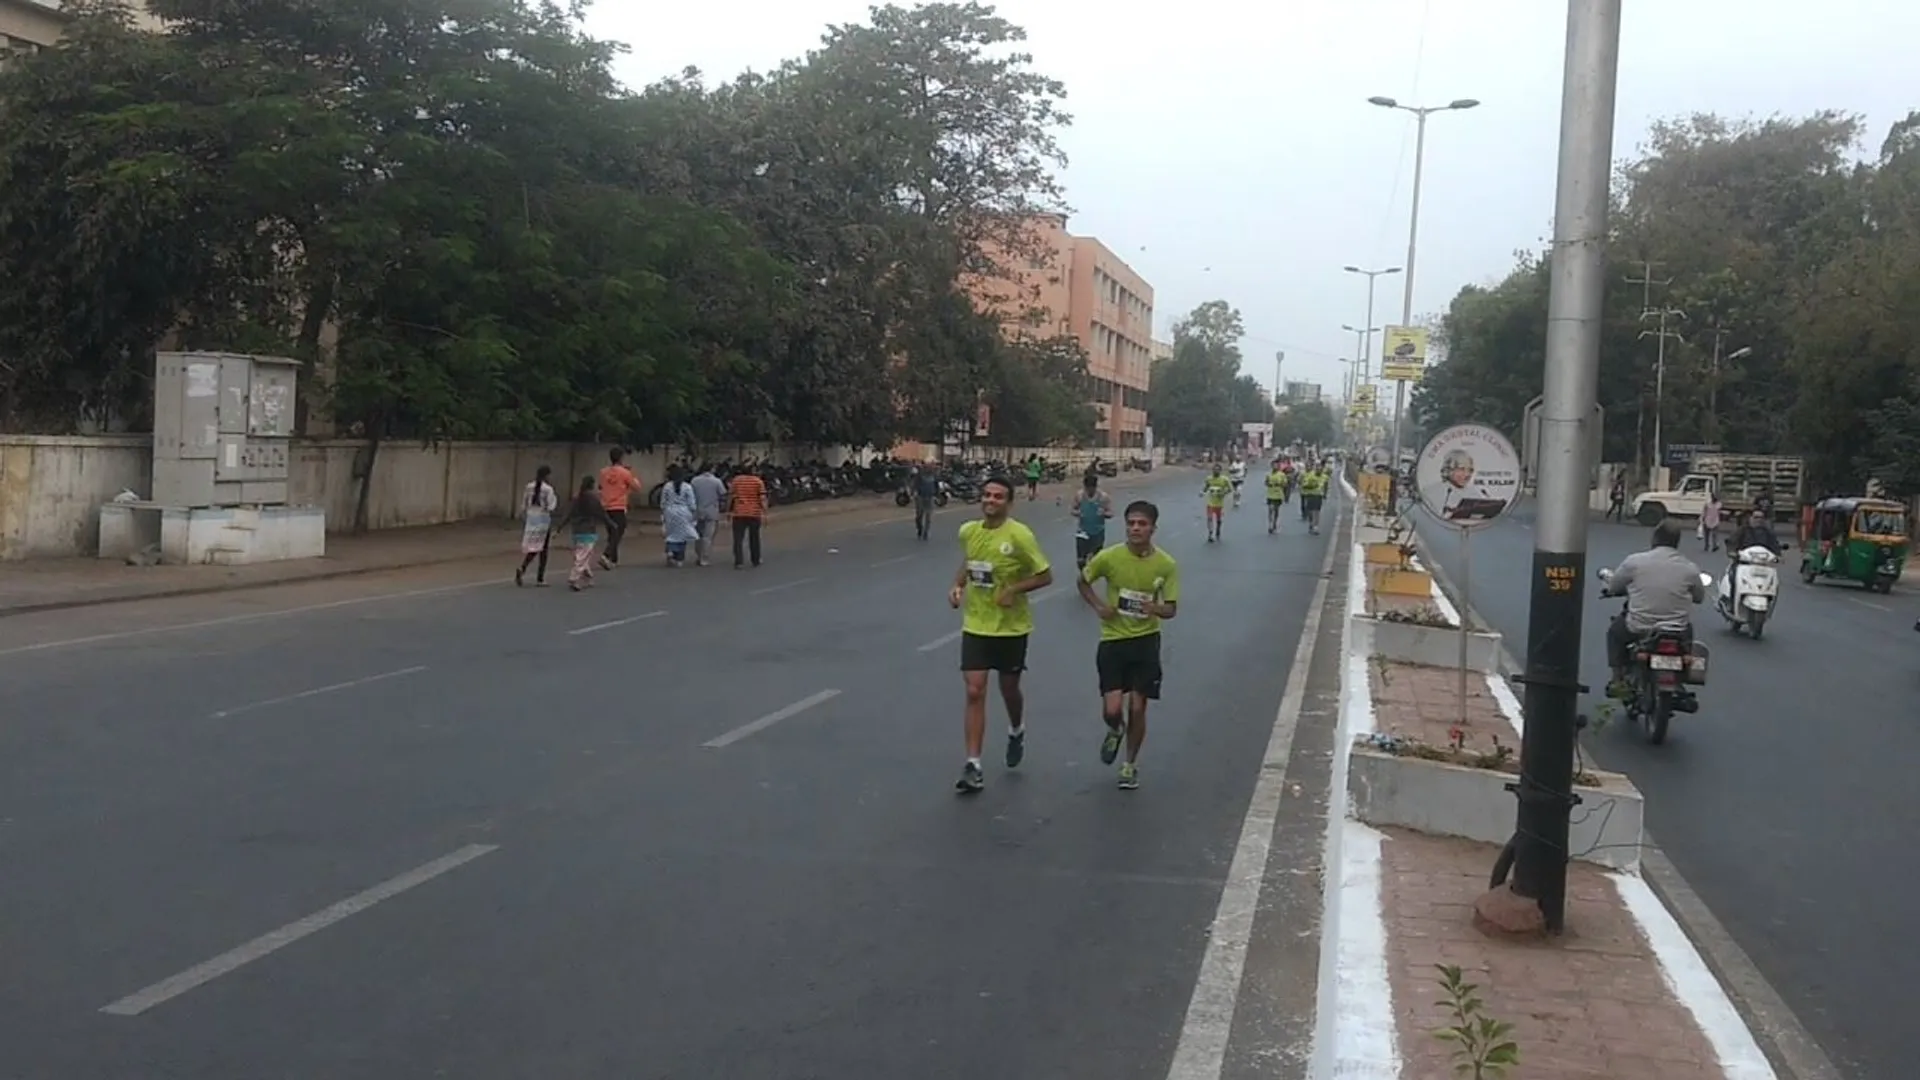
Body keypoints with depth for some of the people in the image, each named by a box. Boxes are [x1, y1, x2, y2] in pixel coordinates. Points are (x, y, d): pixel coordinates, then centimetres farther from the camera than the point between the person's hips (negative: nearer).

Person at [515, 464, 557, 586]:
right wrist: (555, 500, 3)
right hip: (543, 520, -4)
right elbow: (550, 507, -14)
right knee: (543, 550, 8)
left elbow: (523, 506, 5)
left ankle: (521, 569, -13)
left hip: (531, 519, 4)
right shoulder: (548, 489, -13)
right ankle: (540, 579, 11)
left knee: (532, 549, 12)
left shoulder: (529, 487, 2)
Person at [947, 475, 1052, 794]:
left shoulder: (1019, 535, -17)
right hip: (975, 625, 3)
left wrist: (1014, 589, -24)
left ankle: (1016, 732, 48)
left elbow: (1045, 576, -11)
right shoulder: (968, 531, -1)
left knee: (1009, 688, 15)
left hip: (1011, 627, -3)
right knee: (974, 692, -6)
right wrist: (958, 585, 1)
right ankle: (973, 767, -4)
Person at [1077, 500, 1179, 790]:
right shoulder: (1109, 557, -11)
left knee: (1137, 707, 4)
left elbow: (1171, 608, -2)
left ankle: (1130, 765, 26)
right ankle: (1115, 731, 31)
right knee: (1111, 710, -8)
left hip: (1146, 641, 1)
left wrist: (1156, 608, -24)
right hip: (1113, 639, 0)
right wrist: (1098, 605, -9)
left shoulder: (1166, 564, -9)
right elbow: (1083, 581, 7)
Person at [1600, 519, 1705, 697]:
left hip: (1639, 629, -2)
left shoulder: (1635, 561, -10)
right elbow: (1699, 596, 11)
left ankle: (1619, 682, 24)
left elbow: (1613, 587, 2)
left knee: (1615, 630, 30)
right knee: (1687, 629, 37)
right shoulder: (1690, 568, -4)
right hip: (1678, 633, 2)